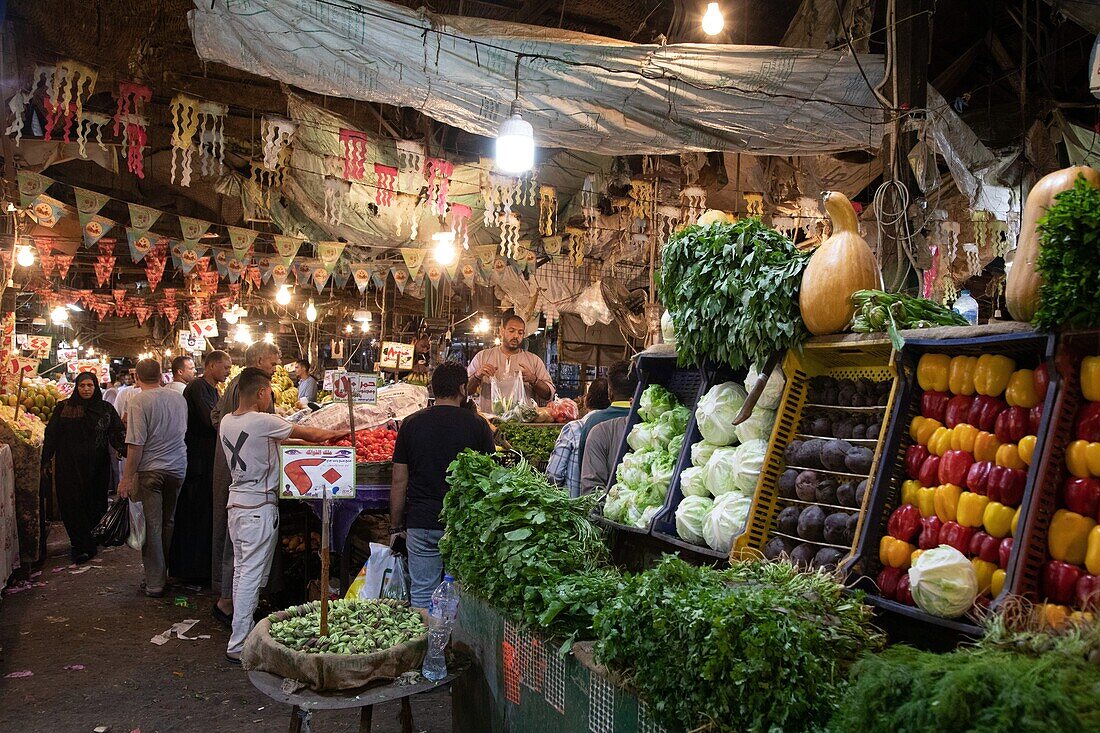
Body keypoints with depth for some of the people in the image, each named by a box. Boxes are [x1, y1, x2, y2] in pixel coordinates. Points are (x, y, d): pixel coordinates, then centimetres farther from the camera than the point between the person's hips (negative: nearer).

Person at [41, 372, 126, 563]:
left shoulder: (106, 409, 5)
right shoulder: (64, 408, 4)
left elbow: (117, 433, -3)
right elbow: (51, 434, 5)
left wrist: (127, 451, -20)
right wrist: (46, 460, 1)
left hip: (97, 467, 1)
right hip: (69, 466, -1)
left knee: (95, 504, 3)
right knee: (73, 504, -4)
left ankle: (81, 544, 20)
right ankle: (82, 546, 1)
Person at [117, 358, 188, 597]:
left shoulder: (139, 400, -11)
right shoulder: (178, 398, 5)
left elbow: (136, 444, -14)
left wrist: (127, 478, -8)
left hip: (151, 469, -5)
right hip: (178, 468, 5)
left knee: (152, 526, 1)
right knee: (169, 523, 15)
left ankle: (155, 582, 6)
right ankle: (171, 573, 22)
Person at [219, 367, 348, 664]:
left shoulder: (226, 422, 5)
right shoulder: (263, 422, -18)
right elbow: (310, 434, -10)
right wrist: (336, 434, 7)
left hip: (236, 502, 9)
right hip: (259, 507, -9)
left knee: (240, 572, 16)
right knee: (252, 576, -3)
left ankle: (243, 631, 25)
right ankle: (238, 645, 2)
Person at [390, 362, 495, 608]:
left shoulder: (411, 424, 2)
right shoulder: (477, 424, -2)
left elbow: (399, 481, 3)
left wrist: (396, 527, 12)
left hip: (421, 524, 1)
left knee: (422, 596, 8)